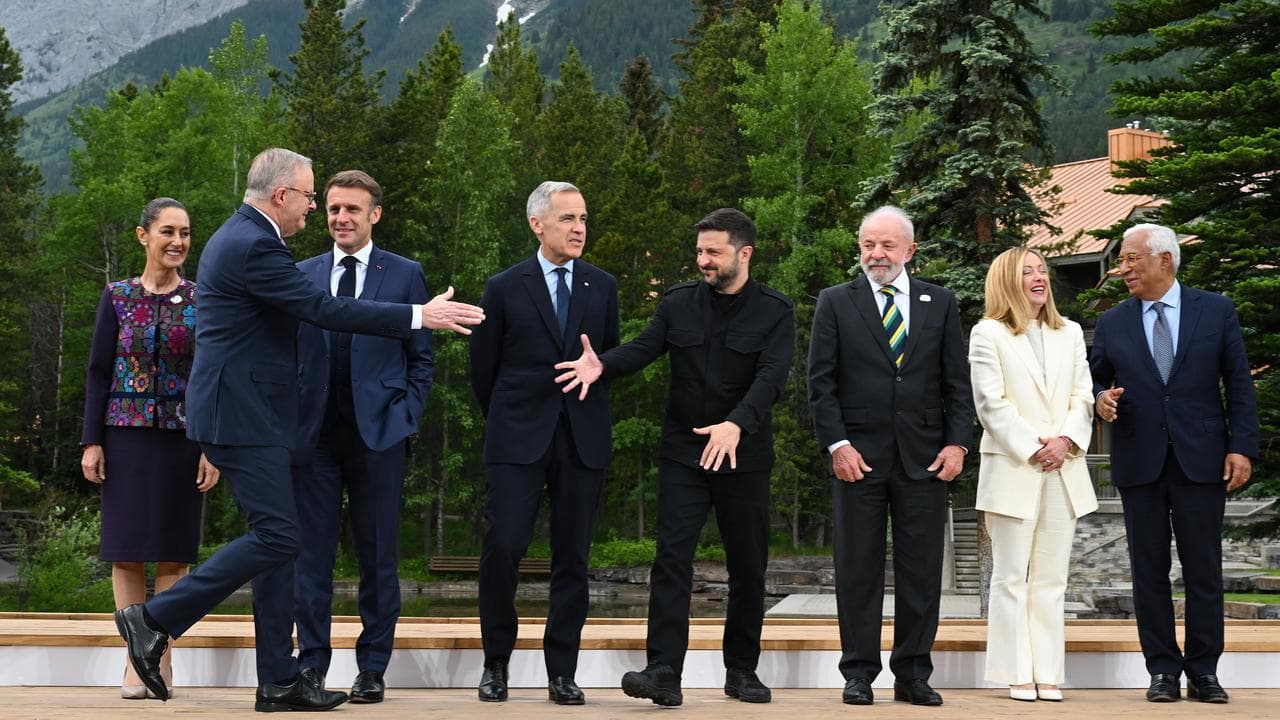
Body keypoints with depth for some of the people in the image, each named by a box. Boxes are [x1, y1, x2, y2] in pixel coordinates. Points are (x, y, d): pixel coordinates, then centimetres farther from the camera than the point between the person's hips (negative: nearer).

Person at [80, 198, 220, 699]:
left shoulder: (201, 301, 3)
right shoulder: (118, 297, 4)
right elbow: (98, 371, 5)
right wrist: (92, 441, -2)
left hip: (182, 436, 0)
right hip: (127, 433, 0)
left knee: (172, 550, 1)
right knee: (127, 548, 0)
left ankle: (162, 656, 8)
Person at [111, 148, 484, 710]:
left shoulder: (239, 236, 16)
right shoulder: (253, 246, -17)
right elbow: (324, 309, -21)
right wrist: (419, 316, -19)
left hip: (245, 411, 11)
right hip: (244, 416, -11)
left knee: (277, 537, 10)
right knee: (277, 536, -10)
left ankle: (279, 680, 12)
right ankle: (154, 619, -4)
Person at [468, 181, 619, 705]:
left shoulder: (602, 287, 9)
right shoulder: (504, 288, 2)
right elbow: (483, 367, 9)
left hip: (582, 440, 2)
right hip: (517, 440, -2)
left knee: (572, 558, 3)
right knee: (502, 547, -10)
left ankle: (562, 672, 9)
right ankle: (496, 662, 7)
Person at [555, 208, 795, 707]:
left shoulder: (775, 311, -4)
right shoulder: (679, 303, 5)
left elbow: (771, 377, -18)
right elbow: (643, 348, -5)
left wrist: (736, 424, -35)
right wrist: (601, 365, -27)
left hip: (745, 455, -1)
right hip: (683, 454, 1)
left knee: (748, 566, 8)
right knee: (672, 558, -9)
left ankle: (742, 670, 21)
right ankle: (664, 672, -13)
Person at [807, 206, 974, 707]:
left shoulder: (940, 304, 10)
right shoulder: (836, 303, 5)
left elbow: (957, 382, 9)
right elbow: (821, 383, 1)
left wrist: (957, 443, -2)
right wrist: (837, 445, -8)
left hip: (925, 459, 2)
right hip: (859, 457, -1)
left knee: (921, 571, 3)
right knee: (858, 570, 2)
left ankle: (913, 674, 10)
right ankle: (859, 673, 8)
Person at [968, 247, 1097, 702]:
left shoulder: (1070, 333, 15)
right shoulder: (988, 334, 0)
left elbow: (1083, 396, 9)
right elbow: (992, 402, -7)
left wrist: (1067, 440, -9)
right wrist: (1032, 449, -14)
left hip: (1063, 471, 5)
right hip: (1013, 471, -4)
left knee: (1051, 578, 5)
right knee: (1012, 576, -1)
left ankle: (1048, 673, 8)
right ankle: (1017, 674, 3)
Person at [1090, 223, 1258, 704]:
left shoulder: (1216, 311, 3)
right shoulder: (1112, 324, 7)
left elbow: (1238, 383, 2)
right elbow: (1095, 382, 13)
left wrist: (1242, 447, -6)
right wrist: (1101, 400, -11)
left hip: (1201, 460, -1)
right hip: (1139, 464, 2)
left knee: (1203, 570, 2)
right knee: (1149, 571, 4)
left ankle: (1204, 671, 10)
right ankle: (1163, 670, 11)